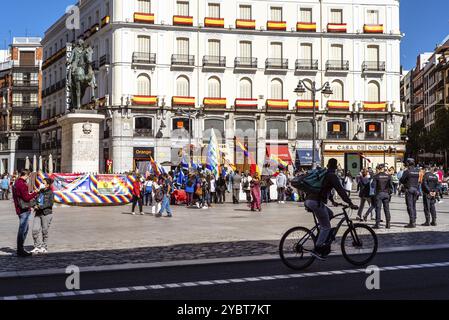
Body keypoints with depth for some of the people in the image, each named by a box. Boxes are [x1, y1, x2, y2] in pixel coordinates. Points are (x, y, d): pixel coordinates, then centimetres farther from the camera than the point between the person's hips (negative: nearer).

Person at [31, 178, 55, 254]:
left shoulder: (50, 193, -6)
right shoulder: (40, 191, 12)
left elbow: (50, 203, -16)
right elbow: (36, 200, 16)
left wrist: (40, 207, -21)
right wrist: (35, 205, -7)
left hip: (46, 214, -6)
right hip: (38, 213, 6)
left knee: (44, 231, 1)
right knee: (35, 230, -2)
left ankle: (44, 248, 14)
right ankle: (37, 246, 8)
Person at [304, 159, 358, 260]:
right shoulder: (333, 177, -2)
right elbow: (341, 190, -10)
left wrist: (332, 200, 42)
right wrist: (350, 204, -10)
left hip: (308, 201, 9)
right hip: (316, 202, -9)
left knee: (330, 214, 25)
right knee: (326, 227, 0)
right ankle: (317, 250, -5)